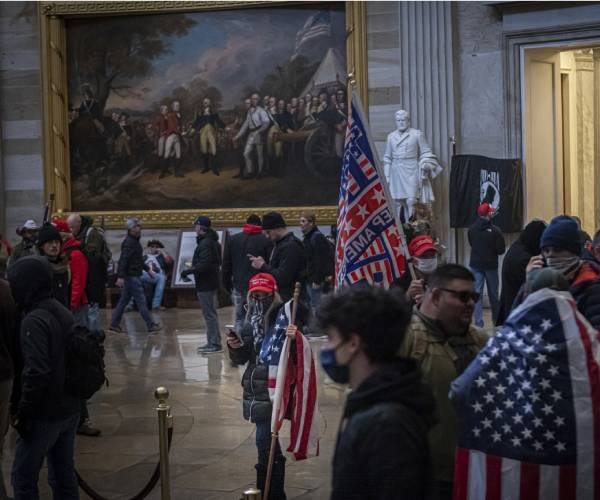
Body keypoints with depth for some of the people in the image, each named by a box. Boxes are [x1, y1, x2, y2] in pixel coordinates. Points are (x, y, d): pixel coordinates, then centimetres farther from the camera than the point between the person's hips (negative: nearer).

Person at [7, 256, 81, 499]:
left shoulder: (34, 321, -19)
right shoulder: (63, 312, 6)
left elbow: (37, 372, -26)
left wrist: (22, 412, -18)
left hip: (45, 414, -8)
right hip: (70, 409, 8)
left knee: (24, 478, 3)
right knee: (64, 473, 15)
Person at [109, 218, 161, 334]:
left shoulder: (134, 241, 15)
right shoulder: (129, 243, -16)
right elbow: (123, 259, -23)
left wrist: (147, 269, 30)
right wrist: (120, 276, -29)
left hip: (134, 275, 10)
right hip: (131, 276, -10)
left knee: (124, 300, 12)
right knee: (141, 301, -6)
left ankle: (114, 324, 16)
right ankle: (151, 326, -4)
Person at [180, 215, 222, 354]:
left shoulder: (205, 243, -18)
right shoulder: (214, 242, 14)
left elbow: (204, 265, -25)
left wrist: (189, 271, -15)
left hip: (205, 284, -11)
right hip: (212, 282, 11)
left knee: (210, 314, -8)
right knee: (211, 314, 16)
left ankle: (215, 344, -7)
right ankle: (212, 342, 23)